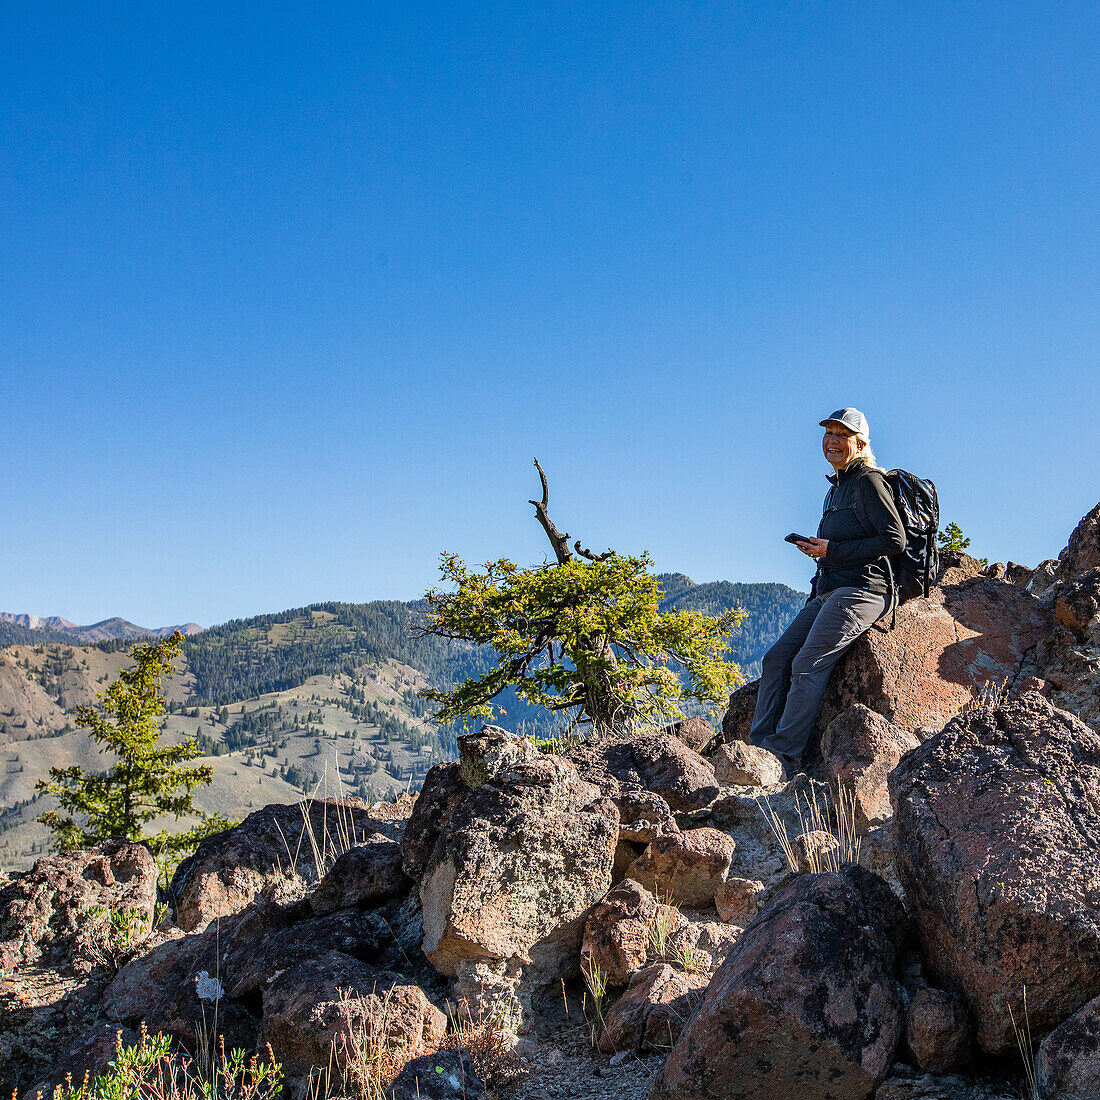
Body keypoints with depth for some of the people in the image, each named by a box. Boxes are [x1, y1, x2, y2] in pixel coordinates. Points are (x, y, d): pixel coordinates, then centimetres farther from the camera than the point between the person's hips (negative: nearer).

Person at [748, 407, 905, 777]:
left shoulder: (868, 482, -6)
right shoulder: (836, 489, 21)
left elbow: (895, 539, -14)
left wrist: (831, 551, -12)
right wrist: (817, 549, 6)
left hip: (861, 590, -9)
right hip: (827, 592, 9)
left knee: (807, 665, -20)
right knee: (776, 658, -4)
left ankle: (784, 758, -20)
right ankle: (758, 745, -6)